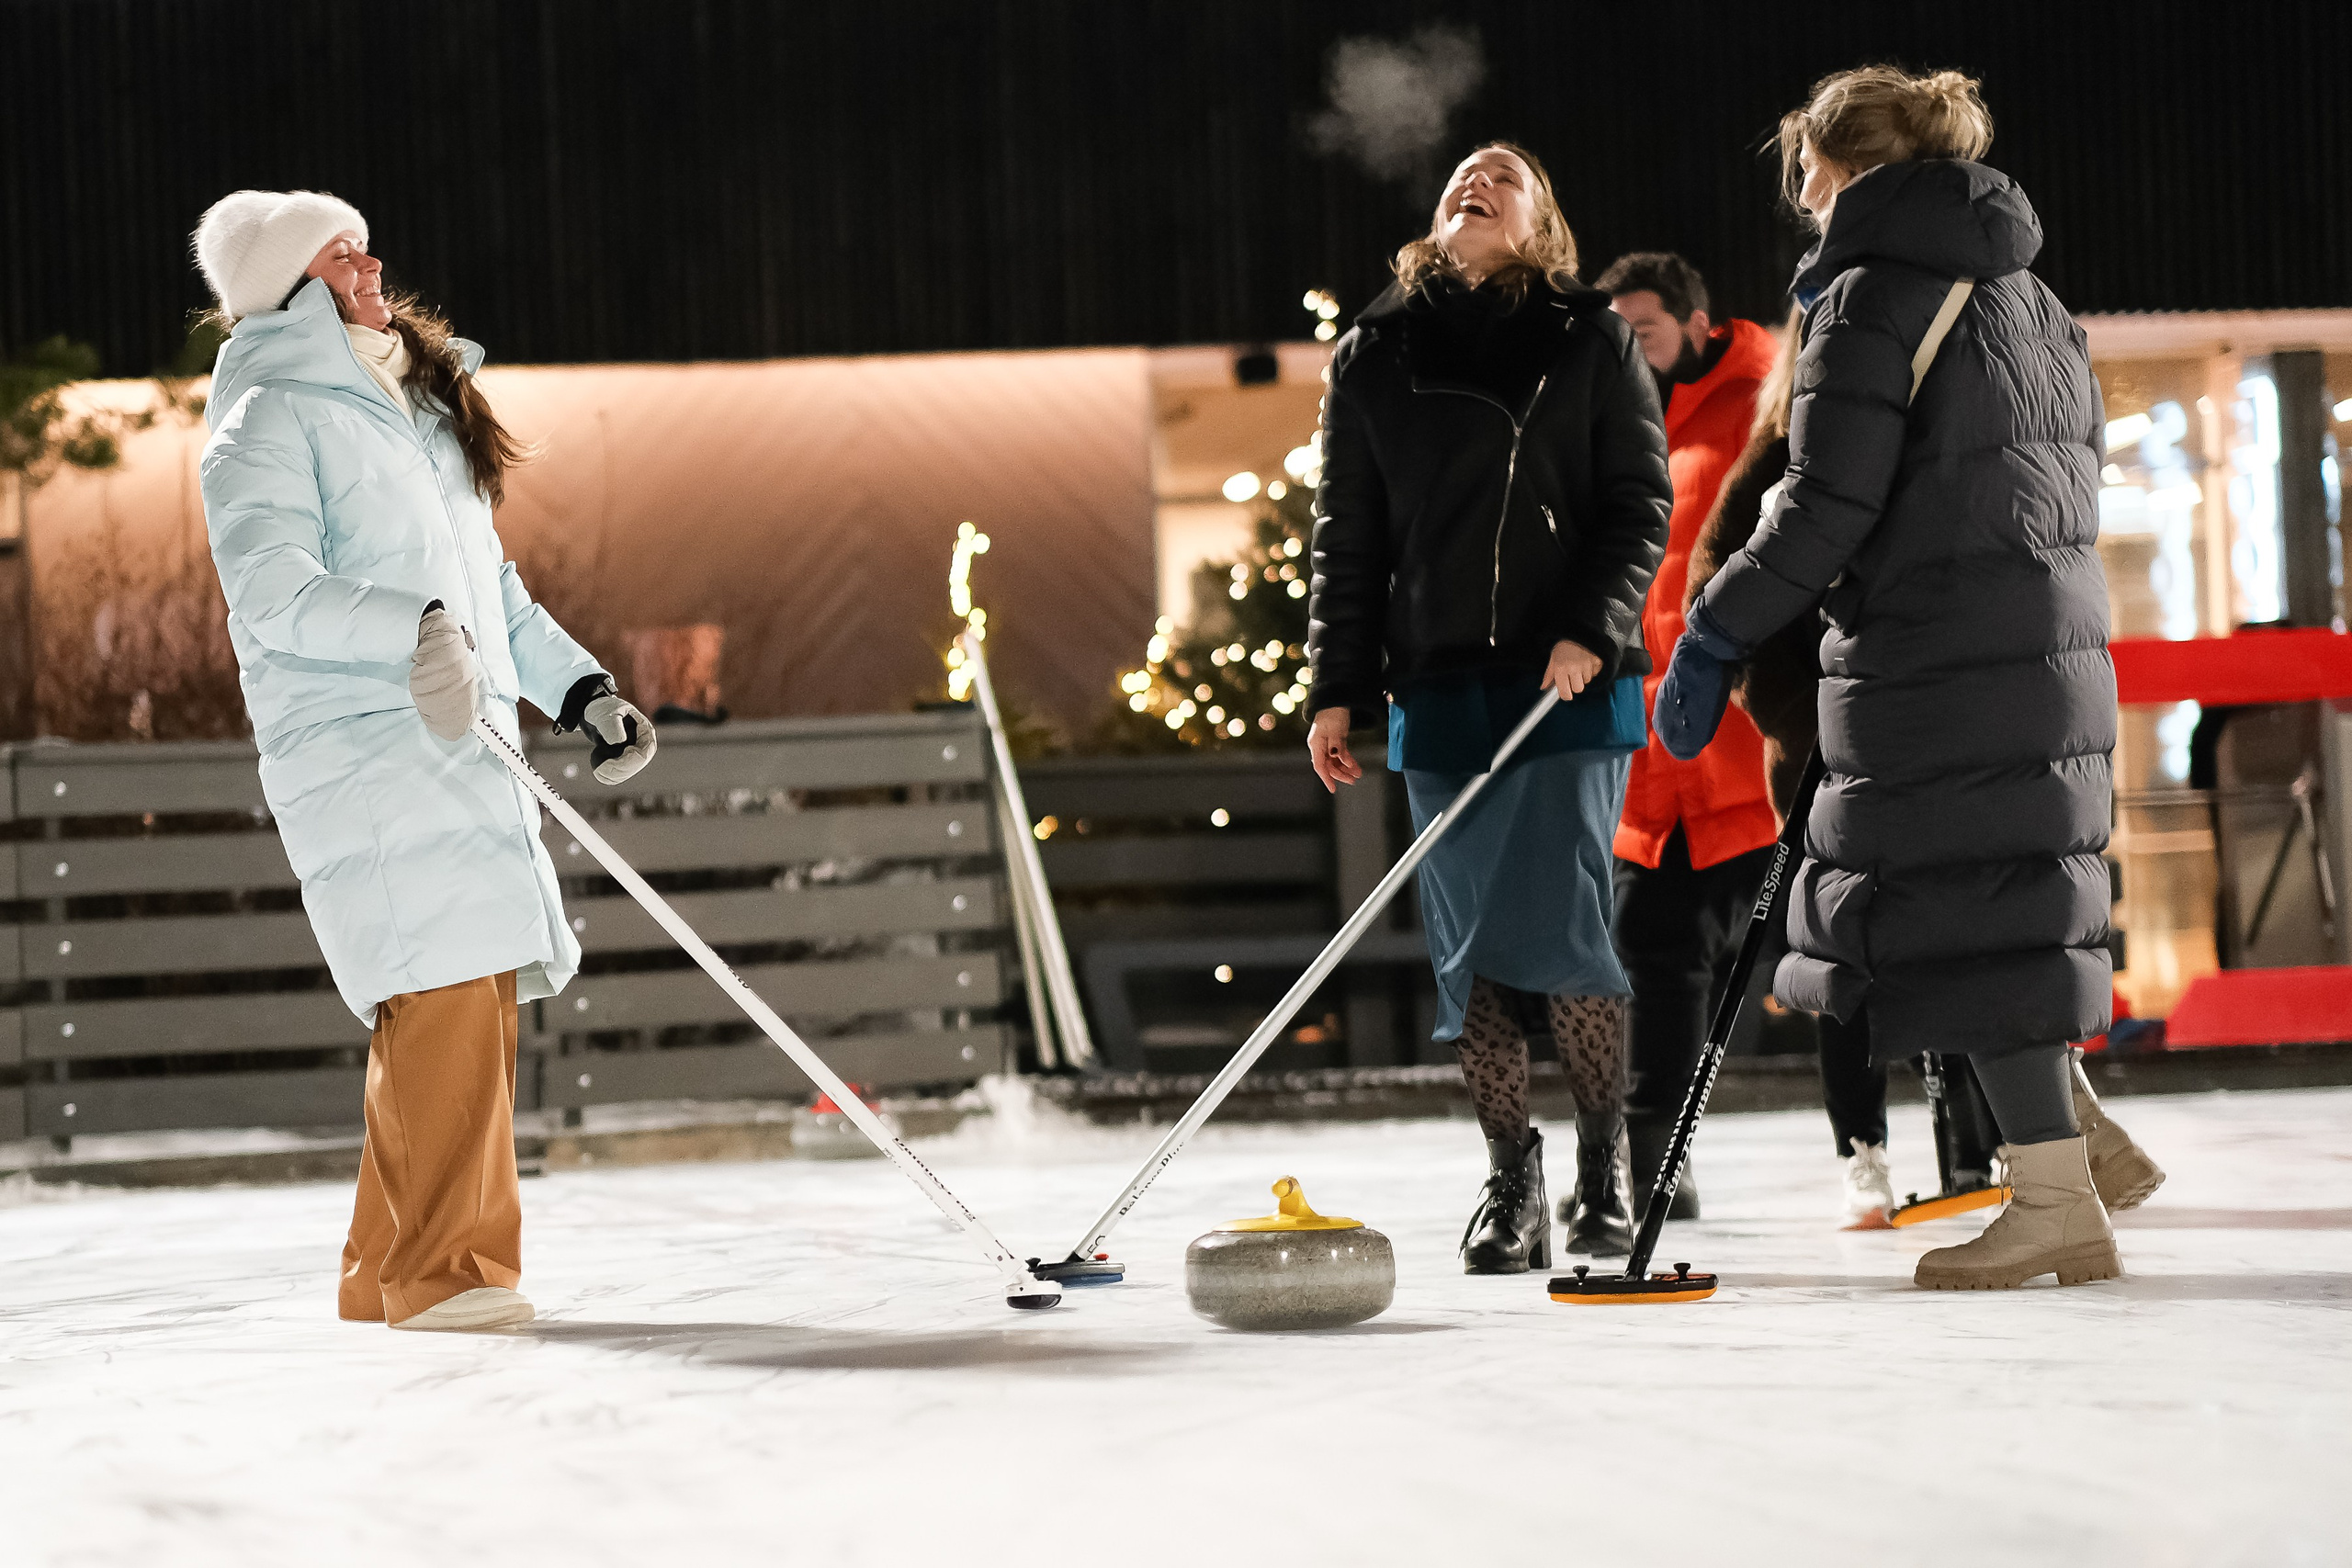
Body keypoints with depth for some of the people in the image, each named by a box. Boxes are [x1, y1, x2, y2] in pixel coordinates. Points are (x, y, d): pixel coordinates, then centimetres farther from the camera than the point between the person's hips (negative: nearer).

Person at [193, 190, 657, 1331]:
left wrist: (580, 691, 20)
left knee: (470, 1002, 5)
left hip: (462, 747, 8)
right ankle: (442, 1270, -17)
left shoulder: (421, 412, 24)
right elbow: (271, 591, -17)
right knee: (443, 993, -18)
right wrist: (408, 630, -30)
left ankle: (387, 1277, 12)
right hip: (358, 754, -8)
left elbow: (489, 588, 29)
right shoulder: (268, 423, -4)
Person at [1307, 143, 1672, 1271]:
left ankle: (1603, 1175, 6)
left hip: (1571, 682, -2)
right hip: (1439, 689, 2)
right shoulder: (1373, 355, 11)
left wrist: (1592, 629, -12)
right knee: (1472, 945, 1)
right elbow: (1347, 538, 12)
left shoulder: (1591, 340, 5)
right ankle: (1511, 1189, 9)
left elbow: (1640, 501, 1)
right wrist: (1339, 690, 5)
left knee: (1564, 925, -9)